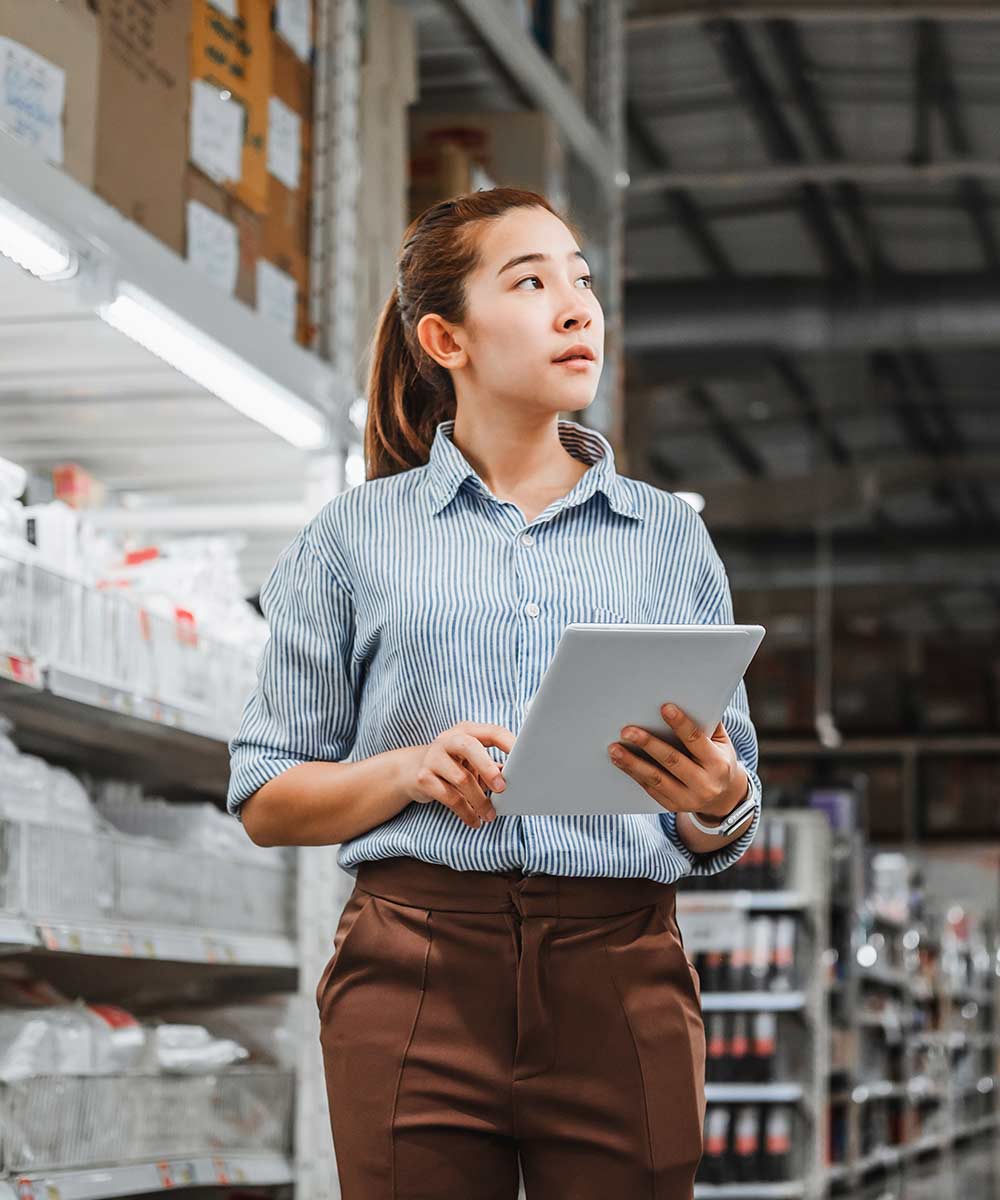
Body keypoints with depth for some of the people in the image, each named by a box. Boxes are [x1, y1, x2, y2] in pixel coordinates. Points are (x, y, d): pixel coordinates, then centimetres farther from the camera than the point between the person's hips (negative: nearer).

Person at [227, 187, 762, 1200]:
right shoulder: (356, 537, 8)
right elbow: (264, 801, 7)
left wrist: (717, 803, -9)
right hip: (418, 974, -1)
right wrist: (410, 769, -11)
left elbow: (722, 838, 14)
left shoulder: (671, 537, 13)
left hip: (621, 983, 2)